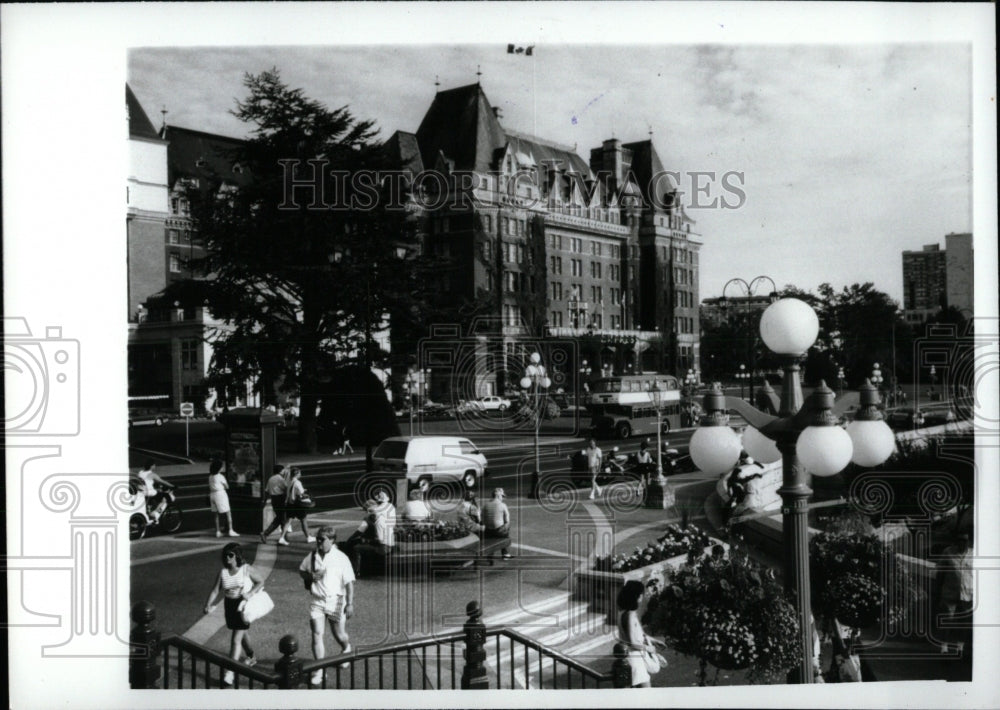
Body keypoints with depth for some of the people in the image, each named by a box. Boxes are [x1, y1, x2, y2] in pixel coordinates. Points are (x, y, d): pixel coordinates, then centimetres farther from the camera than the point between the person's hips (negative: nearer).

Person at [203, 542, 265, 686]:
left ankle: (230, 672, -9)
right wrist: (208, 605, -15)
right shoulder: (223, 572, -2)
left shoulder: (247, 569, -11)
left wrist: (250, 593, -19)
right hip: (230, 605, 5)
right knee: (243, 634, 24)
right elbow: (215, 590, -2)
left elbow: (261, 581, -5)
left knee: (236, 639, -10)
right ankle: (251, 658, 48)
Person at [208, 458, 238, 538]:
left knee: (217, 514, 12)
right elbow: (227, 487, -6)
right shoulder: (220, 476, -12)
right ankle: (231, 531, -8)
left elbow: (210, 487, 11)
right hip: (220, 493, -7)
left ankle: (218, 532, 11)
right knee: (228, 513, -3)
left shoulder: (210, 477, 9)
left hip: (212, 494, 7)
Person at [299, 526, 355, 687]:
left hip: (335, 601, -2)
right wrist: (310, 576, -6)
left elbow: (349, 583, -10)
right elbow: (301, 571, 16)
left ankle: (346, 649, 47)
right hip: (316, 601, 2)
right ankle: (319, 671, -1)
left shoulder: (341, 558, -11)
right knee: (317, 634, -8)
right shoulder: (312, 556, 0)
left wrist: (350, 603, -15)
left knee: (340, 635, 11)